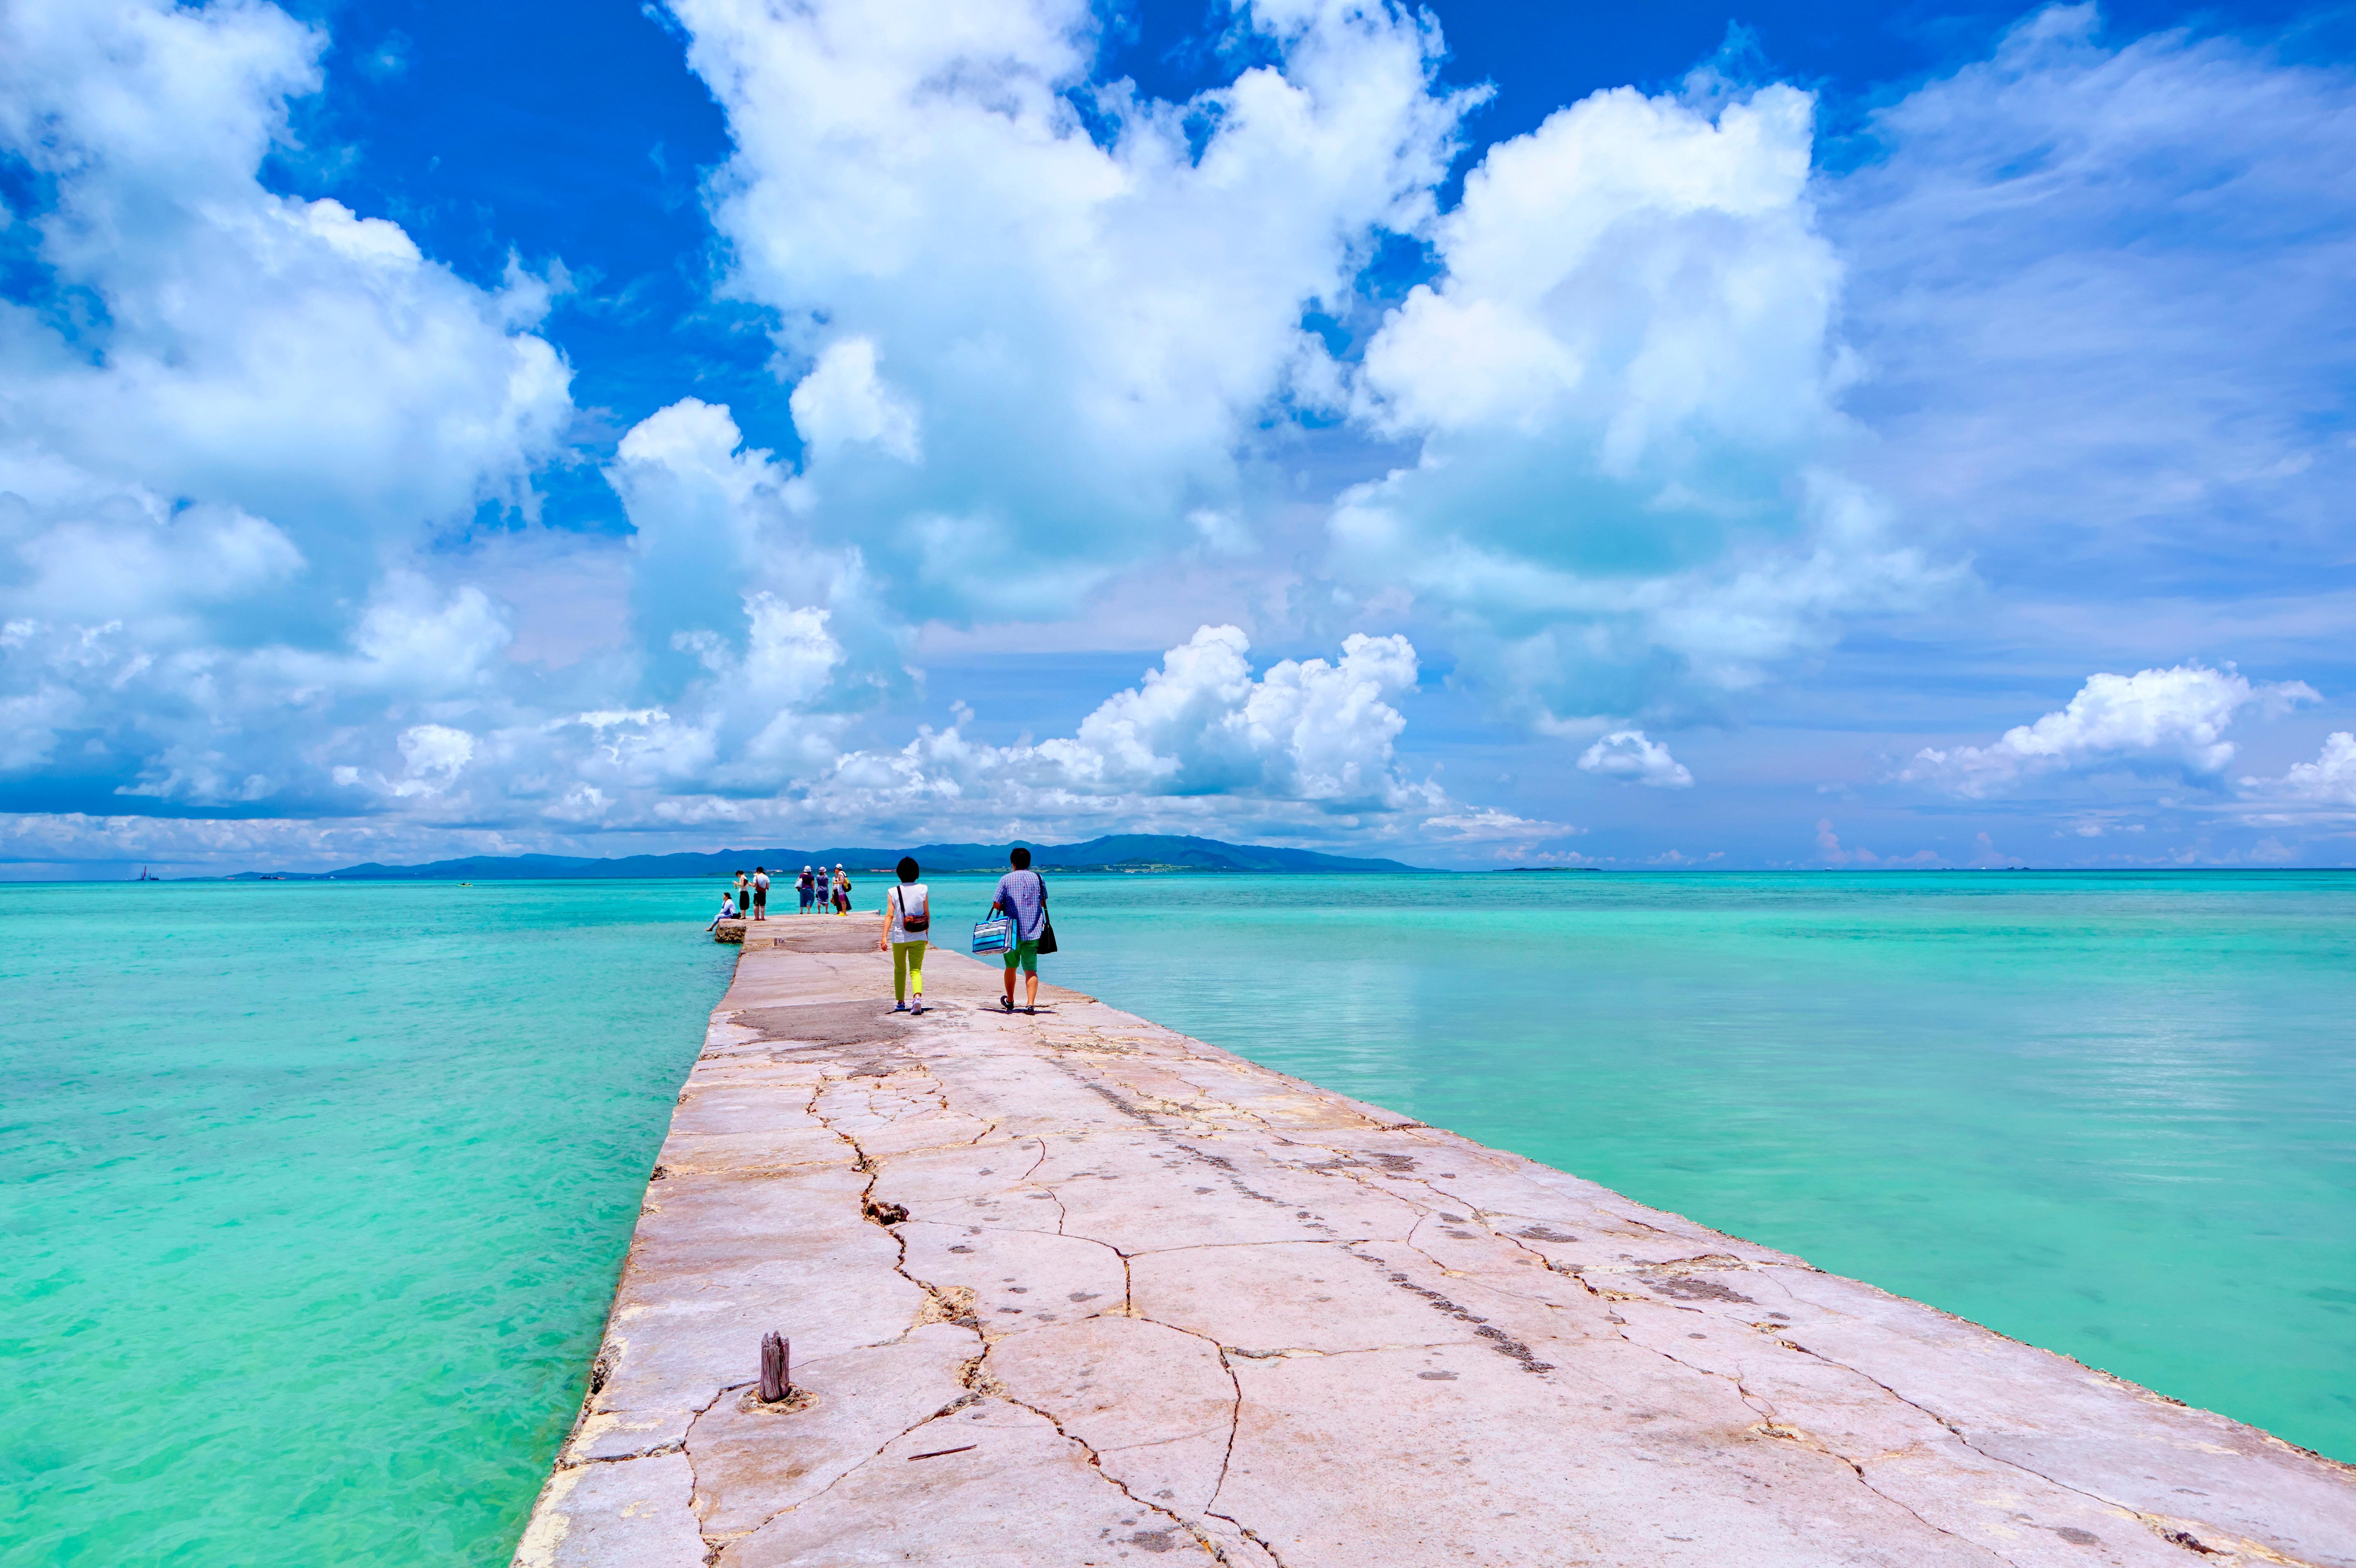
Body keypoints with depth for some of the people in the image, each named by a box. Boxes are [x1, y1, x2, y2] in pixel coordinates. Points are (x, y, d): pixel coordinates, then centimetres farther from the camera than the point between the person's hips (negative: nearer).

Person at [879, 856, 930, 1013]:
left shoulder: (893, 892, -6)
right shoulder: (923, 890, -2)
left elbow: (890, 915, -13)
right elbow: (927, 915, 2)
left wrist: (884, 937, -15)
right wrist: (926, 934, 15)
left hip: (900, 937, 0)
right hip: (919, 938, 0)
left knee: (900, 971, 17)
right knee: (916, 970, 0)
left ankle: (900, 1003, 26)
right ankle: (917, 997, -26)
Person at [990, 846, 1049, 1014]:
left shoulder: (1006, 879, -2)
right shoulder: (1039, 878, 4)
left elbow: (996, 905, -5)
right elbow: (1043, 903, 12)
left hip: (1012, 931, -1)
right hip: (1033, 931, 1)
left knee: (1011, 967, 17)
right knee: (1031, 969, 0)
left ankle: (1010, 1002, 31)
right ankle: (1030, 1003, -15)